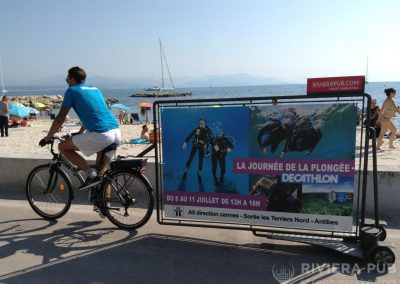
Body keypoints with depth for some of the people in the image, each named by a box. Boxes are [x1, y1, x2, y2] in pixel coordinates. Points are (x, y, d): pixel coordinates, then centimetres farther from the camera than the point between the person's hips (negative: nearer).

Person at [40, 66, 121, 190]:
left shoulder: (72, 91, 7)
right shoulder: (95, 89, 27)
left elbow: (60, 118, 5)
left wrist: (47, 138, 19)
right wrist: (78, 134, 47)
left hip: (100, 135, -7)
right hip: (116, 133, 7)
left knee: (62, 147, 11)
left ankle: (91, 173, 2)